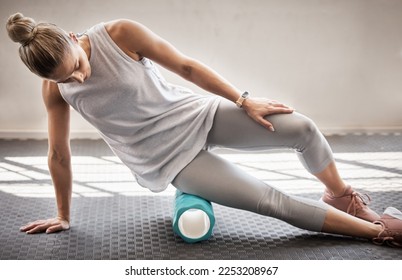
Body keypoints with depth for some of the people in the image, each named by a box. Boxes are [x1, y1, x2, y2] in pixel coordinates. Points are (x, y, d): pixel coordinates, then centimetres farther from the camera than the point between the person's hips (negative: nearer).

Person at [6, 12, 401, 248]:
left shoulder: (120, 34, -16)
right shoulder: (55, 91, -11)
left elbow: (185, 66, -9)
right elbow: (59, 155, 0)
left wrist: (244, 100, -7)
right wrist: (63, 216, 8)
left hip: (191, 114, 1)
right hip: (168, 158, -1)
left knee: (301, 128, -10)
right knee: (271, 201, -10)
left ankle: (341, 194, 21)